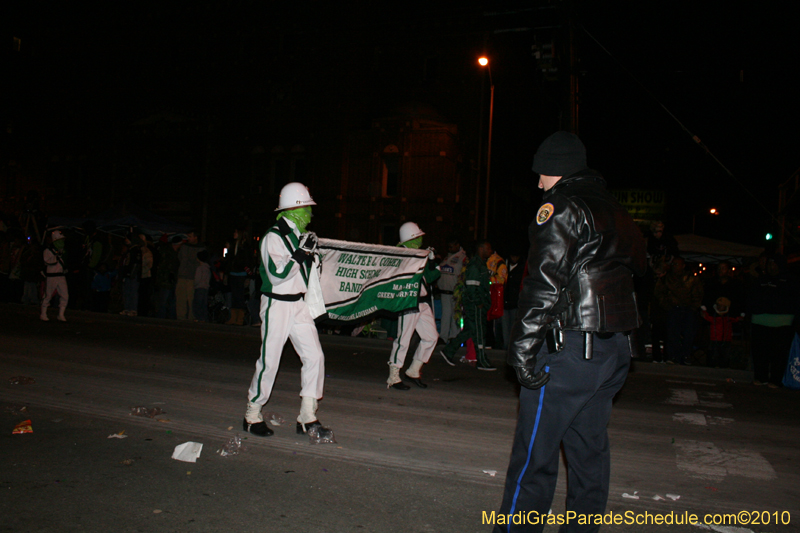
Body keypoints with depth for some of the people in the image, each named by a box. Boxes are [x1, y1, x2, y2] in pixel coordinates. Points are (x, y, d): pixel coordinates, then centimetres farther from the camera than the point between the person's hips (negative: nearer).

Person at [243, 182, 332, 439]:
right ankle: (252, 416, 17)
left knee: (314, 356, 0)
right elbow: (277, 274, -23)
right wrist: (302, 252, -22)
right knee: (269, 361, -1)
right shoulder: (273, 237, -13)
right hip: (277, 305, -8)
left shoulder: (299, 235, 14)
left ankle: (307, 417, 9)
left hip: (299, 305, 8)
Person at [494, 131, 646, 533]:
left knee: (535, 453, -1)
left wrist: (523, 348, -17)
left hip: (571, 349, -9)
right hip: (616, 349, 9)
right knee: (590, 449, 16)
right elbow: (637, 269, 21)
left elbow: (544, 284, -18)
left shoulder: (561, 207, -9)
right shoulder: (616, 213, 19)